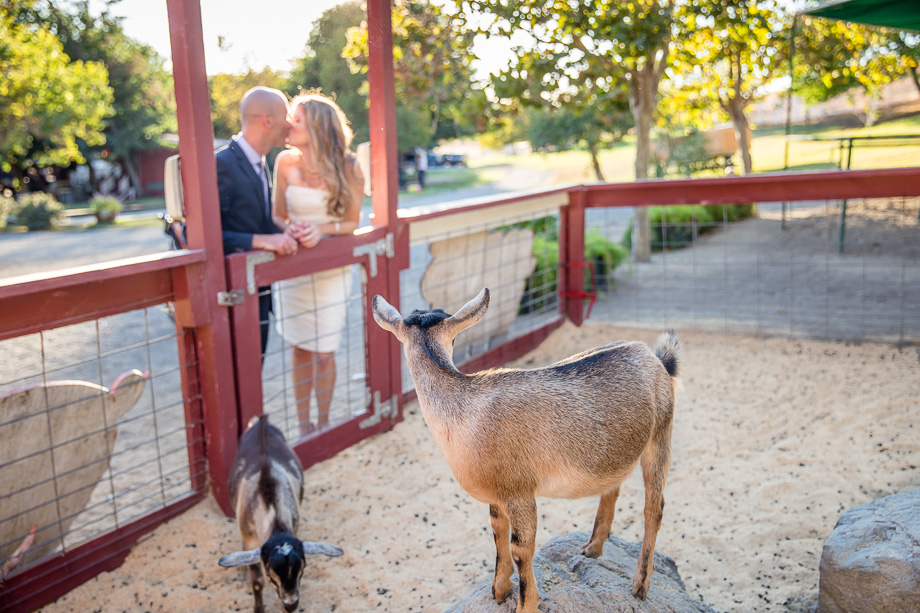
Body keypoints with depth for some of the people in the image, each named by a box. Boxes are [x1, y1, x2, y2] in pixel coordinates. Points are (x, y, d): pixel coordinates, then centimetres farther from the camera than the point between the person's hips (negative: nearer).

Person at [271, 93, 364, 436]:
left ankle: (323, 424, 21)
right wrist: (290, 231, -18)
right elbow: (278, 216, 4)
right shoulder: (286, 162, -2)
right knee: (300, 350, 8)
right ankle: (303, 426, 22)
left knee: (323, 352, 3)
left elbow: (353, 222, -1)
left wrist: (324, 230, -20)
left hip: (331, 269, -2)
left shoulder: (348, 169, -8)